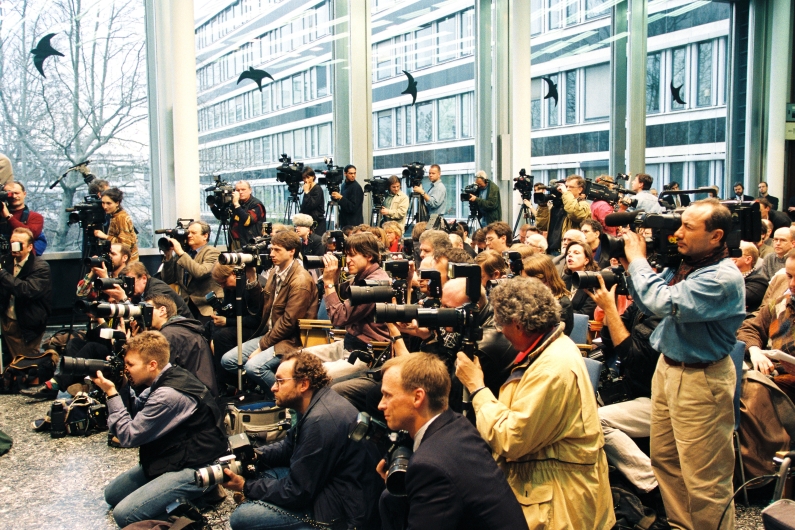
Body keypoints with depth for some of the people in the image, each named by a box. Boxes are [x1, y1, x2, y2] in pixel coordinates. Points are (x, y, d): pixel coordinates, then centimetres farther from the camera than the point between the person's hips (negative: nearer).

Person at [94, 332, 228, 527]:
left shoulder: (169, 394, -27)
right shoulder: (165, 379, 3)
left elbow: (129, 436, -19)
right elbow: (137, 413, 11)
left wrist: (111, 393, -14)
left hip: (196, 469, -11)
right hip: (174, 458, 11)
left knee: (124, 514, -19)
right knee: (111, 494, 17)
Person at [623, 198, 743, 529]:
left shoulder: (723, 277, -22)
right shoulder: (685, 265, 4)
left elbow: (663, 302, -32)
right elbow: (648, 307, 14)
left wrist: (638, 260, -18)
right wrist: (631, 268, 0)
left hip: (701, 380, -9)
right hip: (667, 368, 9)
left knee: (703, 478, 3)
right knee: (664, 460, 21)